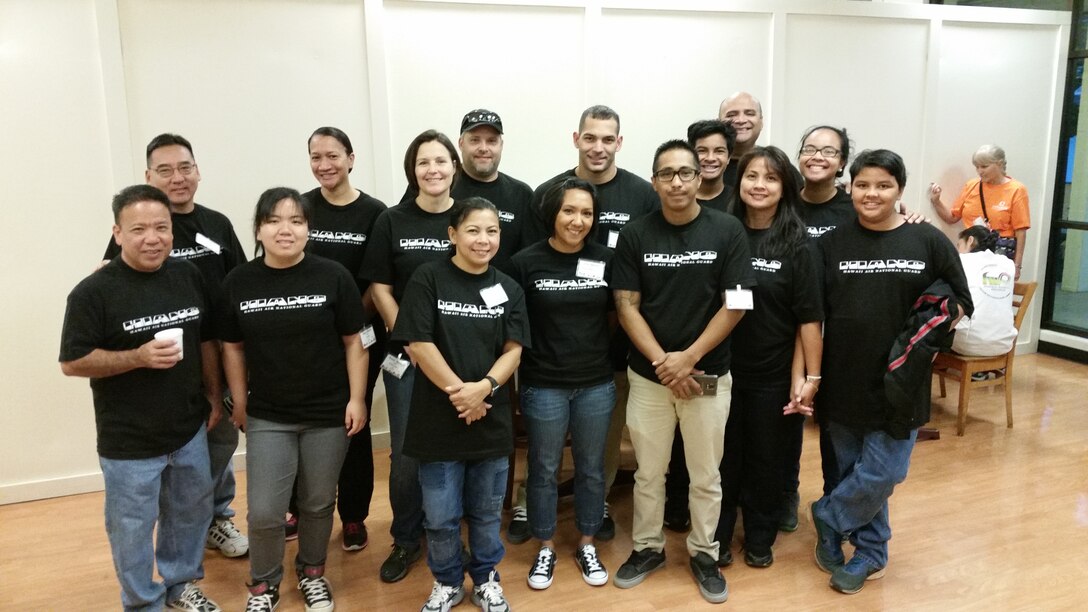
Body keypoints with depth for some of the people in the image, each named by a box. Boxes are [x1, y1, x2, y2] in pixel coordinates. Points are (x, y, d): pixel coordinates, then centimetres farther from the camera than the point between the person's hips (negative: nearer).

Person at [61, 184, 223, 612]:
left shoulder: (189, 277, -1)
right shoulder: (93, 292, -16)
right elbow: (72, 363, -14)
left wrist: (214, 395, 9)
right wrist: (138, 357, -26)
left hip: (189, 430, 5)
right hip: (129, 441, -5)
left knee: (191, 514, 21)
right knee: (133, 529, 12)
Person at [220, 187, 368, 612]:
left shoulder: (333, 277, -9)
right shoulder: (238, 283, -4)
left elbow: (353, 342, -4)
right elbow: (232, 348, 5)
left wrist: (357, 398, -6)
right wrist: (239, 403, 8)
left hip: (328, 414, 0)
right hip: (267, 417, 1)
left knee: (318, 504, 14)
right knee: (264, 513, 1)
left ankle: (312, 572, 39)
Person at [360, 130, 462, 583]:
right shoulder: (392, 222, 1)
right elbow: (380, 289, -1)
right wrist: (412, 345, -9)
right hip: (407, 356, 0)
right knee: (406, 455, 4)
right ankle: (405, 540, 26)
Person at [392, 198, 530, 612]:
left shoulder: (508, 289, 4)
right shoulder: (428, 279, -7)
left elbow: (513, 350, -1)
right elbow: (418, 344, -12)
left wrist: (484, 387, -18)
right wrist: (459, 391, -13)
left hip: (492, 418, 3)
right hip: (438, 418, -2)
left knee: (486, 511, 16)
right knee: (440, 515, 9)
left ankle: (486, 579, 36)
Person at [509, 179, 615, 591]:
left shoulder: (606, 260, -2)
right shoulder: (525, 262, -9)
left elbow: (616, 315, 9)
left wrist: (610, 358, 3)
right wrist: (511, 375, -7)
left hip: (597, 384, 2)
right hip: (543, 386, -2)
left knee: (591, 468, 16)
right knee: (544, 469, 12)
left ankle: (587, 546, 35)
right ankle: (546, 549, 32)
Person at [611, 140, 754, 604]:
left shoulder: (727, 230, -6)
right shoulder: (635, 235, -3)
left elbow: (735, 305, -8)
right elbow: (626, 306, -4)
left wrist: (688, 358, -14)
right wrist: (662, 362, -13)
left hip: (708, 375, -1)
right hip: (648, 375, 1)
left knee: (706, 476, 12)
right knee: (648, 472, 13)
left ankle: (704, 553, 32)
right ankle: (647, 547, 33)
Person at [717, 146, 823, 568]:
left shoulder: (797, 245, -7)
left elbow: (809, 318, -8)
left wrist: (809, 376, -10)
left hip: (774, 374, -1)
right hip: (722, 368, 1)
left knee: (766, 459, 14)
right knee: (722, 457, 11)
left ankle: (760, 539, 34)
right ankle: (716, 537, 30)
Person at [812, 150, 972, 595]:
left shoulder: (928, 241, -2)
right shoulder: (831, 244, 2)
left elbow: (960, 302, 6)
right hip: (845, 379, 2)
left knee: (881, 473, -1)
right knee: (854, 470, 12)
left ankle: (827, 519, 25)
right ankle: (870, 554, 31)